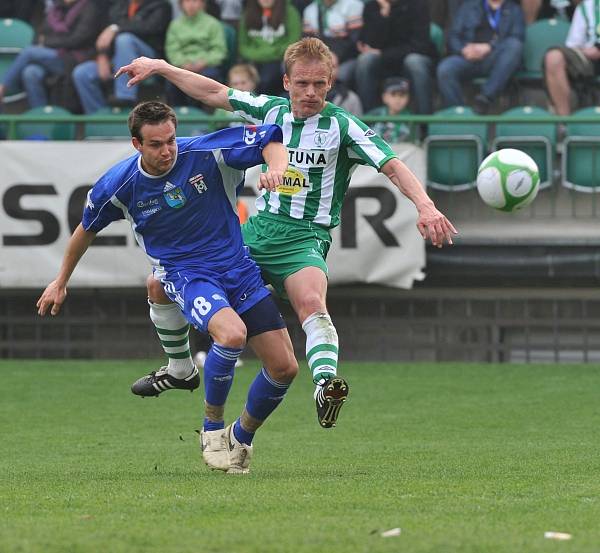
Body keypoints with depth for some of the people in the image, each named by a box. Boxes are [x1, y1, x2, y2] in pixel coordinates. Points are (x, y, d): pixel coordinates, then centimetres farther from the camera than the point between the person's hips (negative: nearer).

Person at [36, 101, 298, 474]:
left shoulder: (207, 153, -13)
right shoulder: (119, 185, -9)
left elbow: (270, 140, -5)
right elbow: (87, 229, 10)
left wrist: (275, 168, -28)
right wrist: (61, 282, 21)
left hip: (238, 268, 2)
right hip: (186, 274, -2)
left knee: (284, 367, -4)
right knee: (232, 333, -35)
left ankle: (241, 438, 23)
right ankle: (212, 429, -12)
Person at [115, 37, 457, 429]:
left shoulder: (342, 126, -9)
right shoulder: (271, 110, 5)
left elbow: (392, 165, -18)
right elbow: (214, 93, 17)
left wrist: (425, 205, -33)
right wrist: (160, 67, 19)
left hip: (303, 237, -6)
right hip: (257, 230, 6)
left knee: (311, 301, -37)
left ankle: (326, 385, -58)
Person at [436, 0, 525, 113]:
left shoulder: (514, 10, 18)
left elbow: (517, 39, 0)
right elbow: (453, 37, 12)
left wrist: (489, 48, -16)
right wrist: (463, 50, -12)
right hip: (469, 57, 1)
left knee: (514, 45, -33)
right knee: (445, 69, -30)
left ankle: (487, 97, -40)